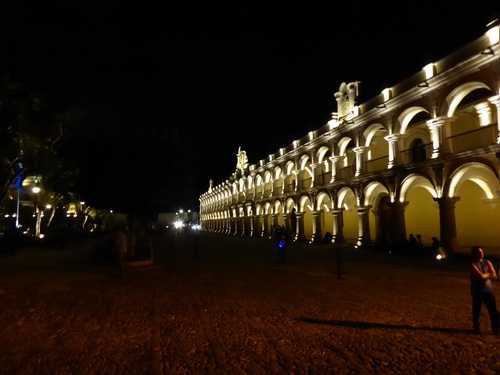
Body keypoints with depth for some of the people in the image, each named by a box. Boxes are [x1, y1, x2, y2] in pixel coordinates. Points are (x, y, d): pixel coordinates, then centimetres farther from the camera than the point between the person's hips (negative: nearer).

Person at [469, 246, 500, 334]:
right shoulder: (473, 265, -11)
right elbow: (481, 276, -22)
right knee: (476, 311, 6)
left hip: (488, 291, 4)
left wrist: (484, 275, -14)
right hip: (477, 292, -4)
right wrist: (488, 274, -4)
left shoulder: (487, 262, 6)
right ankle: (477, 328, 21)